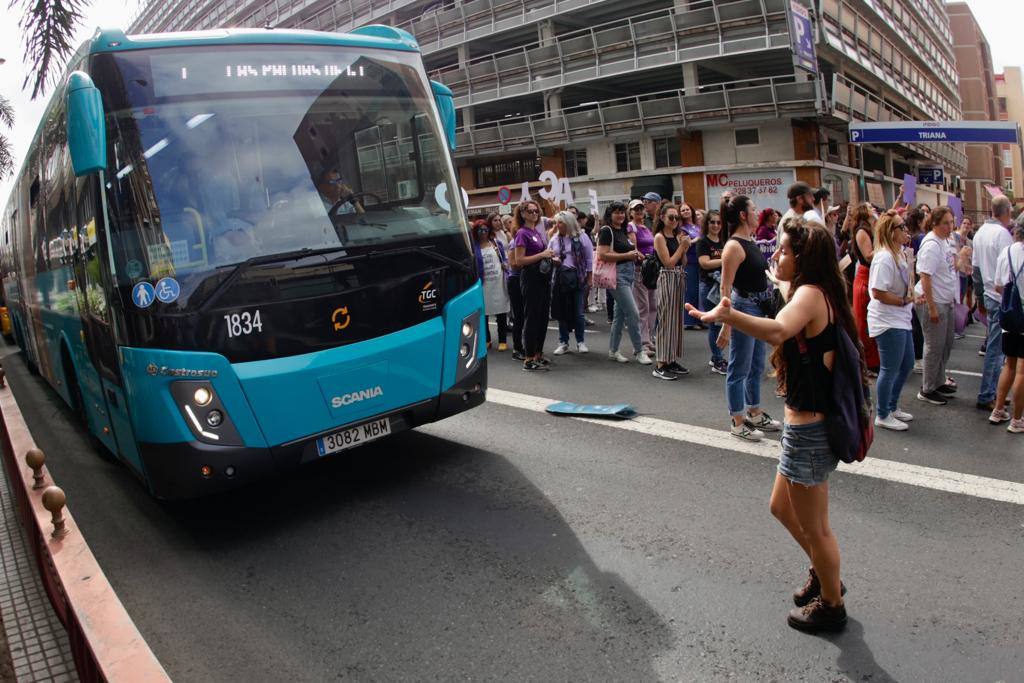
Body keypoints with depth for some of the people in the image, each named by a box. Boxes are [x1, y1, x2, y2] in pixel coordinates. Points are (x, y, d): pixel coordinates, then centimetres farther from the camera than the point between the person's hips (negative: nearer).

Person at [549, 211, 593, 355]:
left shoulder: (582, 237, -1)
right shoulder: (554, 239, 8)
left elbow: (589, 259, 1)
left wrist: (589, 278, -1)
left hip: (577, 277, -3)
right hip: (560, 278, 3)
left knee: (578, 311, 3)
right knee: (562, 311, 5)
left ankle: (580, 342, 15)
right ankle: (563, 342, 15)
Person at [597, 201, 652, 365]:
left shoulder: (624, 230, 15)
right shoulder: (607, 230, -9)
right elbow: (602, 255, -19)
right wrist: (627, 255, -16)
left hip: (629, 273, 9)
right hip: (617, 274, -9)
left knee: (620, 314, 12)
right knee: (633, 313, -10)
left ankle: (613, 350, 20)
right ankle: (639, 351, -1)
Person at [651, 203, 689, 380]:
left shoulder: (677, 236, 13)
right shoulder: (659, 237, -8)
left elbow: (683, 263, 12)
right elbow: (668, 262, -14)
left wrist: (684, 248, -2)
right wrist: (682, 246, -10)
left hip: (679, 279, 8)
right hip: (667, 279, -8)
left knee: (677, 319, 10)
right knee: (666, 320, -7)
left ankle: (672, 361, 19)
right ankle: (660, 365, -4)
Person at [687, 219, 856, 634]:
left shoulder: (811, 293, -22)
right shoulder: (820, 295, 8)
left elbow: (777, 331, -46)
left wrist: (726, 315, -55)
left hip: (808, 429, -10)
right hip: (810, 425, 10)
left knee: (814, 526, 11)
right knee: (783, 508, 27)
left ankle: (831, 605, 33)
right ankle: (825, 574, 46)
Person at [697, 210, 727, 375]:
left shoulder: (723, 243, 15)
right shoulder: (703, 242, -5)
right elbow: (705, 263, -17)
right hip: (709, 285, -6)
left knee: (721, 323, 10)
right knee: (715, 324, -3)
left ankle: (716, 358, 22)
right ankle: (718, 363, 4)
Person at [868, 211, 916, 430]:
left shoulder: (899, 254, 10)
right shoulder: (884, 258, -22)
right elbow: (878, 293, -26)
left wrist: (910, 295, 4)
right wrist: (904, 301, -16)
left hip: (901, 320, 10)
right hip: (887, 322, -10)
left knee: (907, 364, 19)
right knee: (890, 370, 0)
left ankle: (892, 407, 34)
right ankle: (882, 415, 15)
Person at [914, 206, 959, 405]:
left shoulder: (945, 241, 10)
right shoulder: (931, 245, -19)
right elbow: (925, 277, -23)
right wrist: (932, 308, -24)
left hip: (946, 301, 9)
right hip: (932, 302, -9)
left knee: (946, 344, 16)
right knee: (935, 347, -2)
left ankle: (939, 383, 29)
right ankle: (927, 390, 10)